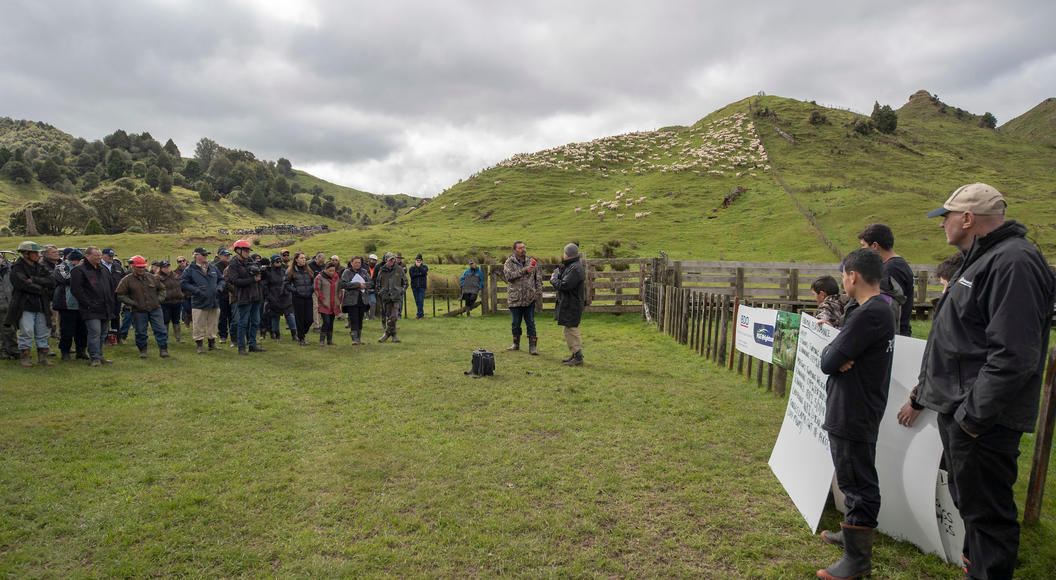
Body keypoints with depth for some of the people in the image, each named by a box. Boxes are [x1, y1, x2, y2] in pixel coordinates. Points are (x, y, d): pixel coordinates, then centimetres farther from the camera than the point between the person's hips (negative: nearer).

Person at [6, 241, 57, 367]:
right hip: (25, 306, -5)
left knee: (43, 333, 7)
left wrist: (34, 280, -14)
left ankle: (43, 358, 14)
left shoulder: (40, 267, 13)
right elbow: (24, 285, -17)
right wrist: (43, 290, -10)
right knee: (26, 332, -6)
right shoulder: (17, 269, -3)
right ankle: (25, 358, 5)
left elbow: (51, 281, -2)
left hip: (41, 306, 5)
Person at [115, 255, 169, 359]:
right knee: (141, 332, 5)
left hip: (155, 309, 2)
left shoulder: (152, 277, 9)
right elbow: (120, 295, 0)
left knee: (160, 330, -2)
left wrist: (159, 299, 5)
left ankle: (163, 349, 5)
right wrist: (132, 303, -8)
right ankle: (142, 350, 20)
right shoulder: (127, 280, -1)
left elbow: (162, 289, 20)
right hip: (139, 311, -2)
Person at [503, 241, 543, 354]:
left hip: (530, 299, 1)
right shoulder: (509, 263, -2)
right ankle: (516, 344, 27)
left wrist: (538, 292, 1)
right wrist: (524, 270, -24)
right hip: (515, 299, -1)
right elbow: (509, 275, -20)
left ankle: (533, 346, 8)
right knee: (515, 323, 11)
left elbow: (538, 278, 12)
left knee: (530, 323, 4)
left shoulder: (531, 262, 7)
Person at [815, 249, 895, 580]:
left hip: (854, 415, -10)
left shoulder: (868, 314, -23)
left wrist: (831, 356, -3)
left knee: (857, 483, 1)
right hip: (855, 413, 10)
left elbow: (828, 362, -22)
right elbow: (832, 358, 10)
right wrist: (839, 357, -10)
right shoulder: (880, 309, 11)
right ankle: (854, 531, 40)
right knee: (855, 480, 23)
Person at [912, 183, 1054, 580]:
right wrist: (928, 389, 22)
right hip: (959, 411, 11)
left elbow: (1013, 356, -26)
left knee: (985, 510, 1)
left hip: (982, 420, -11)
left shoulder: (1014, 262, -19)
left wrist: (973, 414, -23)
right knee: (968, 501, 23)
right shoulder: (982, 259, 15)